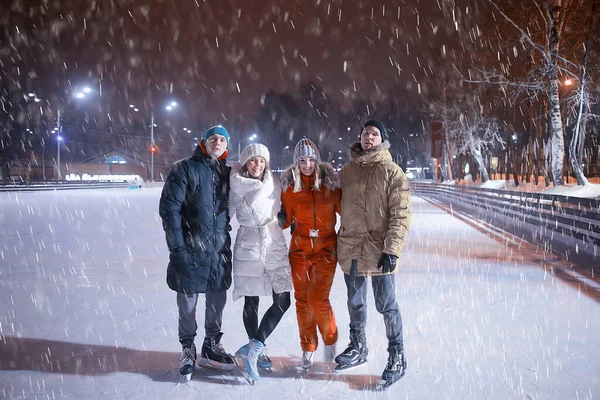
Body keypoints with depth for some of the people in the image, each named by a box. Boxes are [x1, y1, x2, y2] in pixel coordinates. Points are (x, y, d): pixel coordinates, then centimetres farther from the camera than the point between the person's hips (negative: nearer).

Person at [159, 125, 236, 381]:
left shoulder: (227, 173, 10)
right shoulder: (185, 168, -6)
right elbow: (169, 207, -11)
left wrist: (226, 239, 12)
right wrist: (177, 246, -16)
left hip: (220, 249, 5)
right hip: (190, 249, -4)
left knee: (217, 300, 11)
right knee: (188, 300, 5)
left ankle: (211, 347, 28)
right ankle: (188, 349, 23)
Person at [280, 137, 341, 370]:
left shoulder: (329, 182, -4)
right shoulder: (290, 185, 0)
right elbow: (286, 218, 7)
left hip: (326, 248, -2)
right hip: (300, 250, 2)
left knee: (318, 300, -9)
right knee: (302, 300, 6)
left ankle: (330, 339, 19)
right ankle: (308, 349, 23)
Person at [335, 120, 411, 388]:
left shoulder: (392, 172, -6)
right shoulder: (346, 170, 8)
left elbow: (401, 215, -10)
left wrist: (392, 250, -17)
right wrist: (338, 242, 12)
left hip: (379, 251, -5)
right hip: (350, 250, 5)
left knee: (386, 305, 2)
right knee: (355, 303, 18)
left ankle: (397, 356, 17)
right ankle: (358, 348, 35)